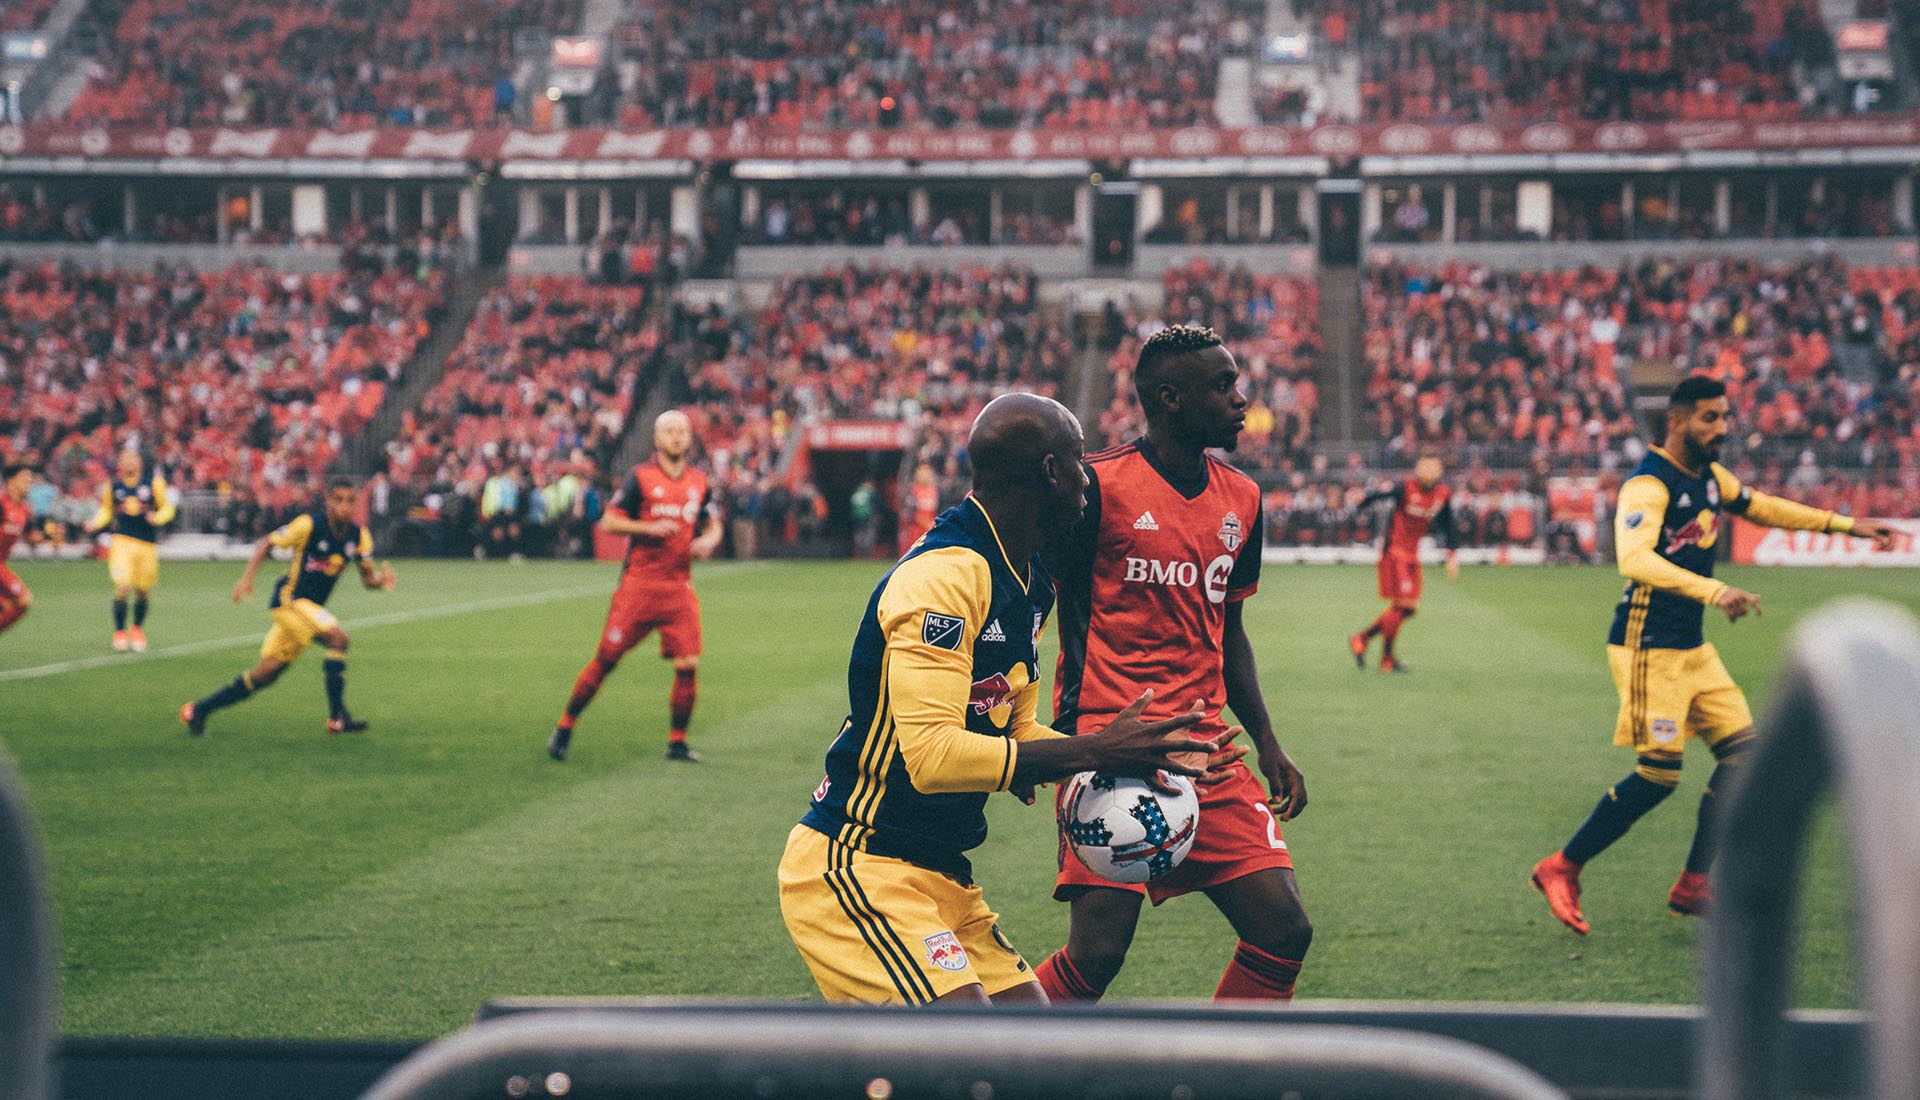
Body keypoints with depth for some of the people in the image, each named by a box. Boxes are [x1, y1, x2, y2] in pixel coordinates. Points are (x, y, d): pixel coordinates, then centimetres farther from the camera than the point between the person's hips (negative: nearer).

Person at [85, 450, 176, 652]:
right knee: (122, 586, -16)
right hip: (122, 539, -1)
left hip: (147, 543, 1)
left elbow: (167, 508, 4)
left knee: (143, 591, 8)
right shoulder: (112, 485, 2)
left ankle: (138, 629, 33)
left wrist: (157, 518, -17)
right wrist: (95, 524, -2)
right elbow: (106, 509, 16)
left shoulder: (154, 481, -2)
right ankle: (120, 632, -2)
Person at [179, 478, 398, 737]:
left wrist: (380, 580, -18)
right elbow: (266, 543, -5)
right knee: (338, 637, -27)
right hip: (289, 598, -7)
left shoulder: (359, 536, 0)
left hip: (312, 607, 7)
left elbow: (367, 577, 5)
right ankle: (337, 717, -23)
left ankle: (198, 710, 18)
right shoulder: (308, 524, -15)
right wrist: (247, 577, -15)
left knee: (267, 673, 6)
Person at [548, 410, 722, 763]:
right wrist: (650, 528, -17)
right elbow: (609, 522, -4)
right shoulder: (640, 477, -3)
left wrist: (708, 540, 0)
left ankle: (677, 742, 10)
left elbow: (713, 525, 23)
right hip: (639, 585, -4)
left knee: (687, 665, -4)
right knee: (607, 658, -2)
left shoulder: (699, 483, 11)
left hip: (679, 586, 4)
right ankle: (565, 727, 12)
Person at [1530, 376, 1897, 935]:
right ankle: (1561, 870, 2)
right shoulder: (1649, 484, -18)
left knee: (1743, 751, 3)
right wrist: (1712, 591, -46)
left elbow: (1761, 507, 29)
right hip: (1648, 647, -9)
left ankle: (1693, 886, 9)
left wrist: (1848, 524, 26)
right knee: (1659, 773, -11)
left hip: (1692, 646, 9)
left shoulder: (1709, 475, 11)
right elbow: (1634, 557, -35)